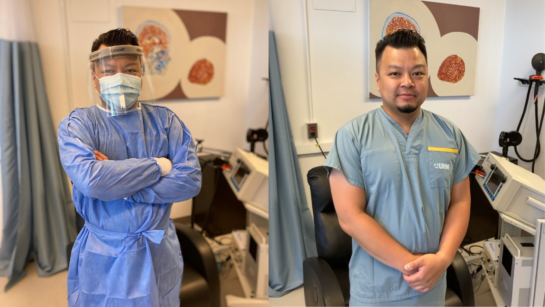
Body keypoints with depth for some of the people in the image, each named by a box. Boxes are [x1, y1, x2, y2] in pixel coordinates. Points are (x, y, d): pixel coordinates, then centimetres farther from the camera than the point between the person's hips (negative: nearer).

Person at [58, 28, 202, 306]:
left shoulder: (165, 120, -1)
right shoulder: (77, 124, -6)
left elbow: (190, 179, -13)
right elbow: (90, 180, -25)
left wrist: (115, 181, -18)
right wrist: (159, 166, -17)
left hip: (160, 254, 2)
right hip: (103, 258, -1)